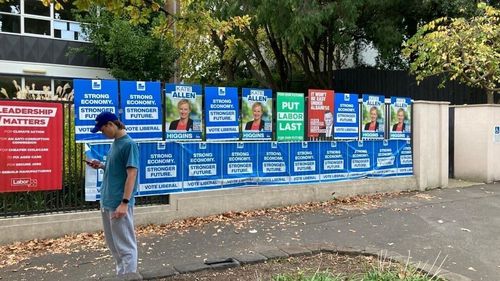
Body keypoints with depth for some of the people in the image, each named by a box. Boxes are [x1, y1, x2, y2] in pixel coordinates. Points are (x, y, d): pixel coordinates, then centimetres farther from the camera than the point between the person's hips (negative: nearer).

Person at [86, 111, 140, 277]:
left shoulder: (129, 144, -15)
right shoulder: (115, 143, 12)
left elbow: (132, 173, -19)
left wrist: (124, 203, -23)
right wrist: (101, 166, 5)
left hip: (119, 203, -10)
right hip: (106, 201, 10)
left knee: (125, 245, 0)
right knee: (113, 243, 19)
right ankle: (121, 273, 33)